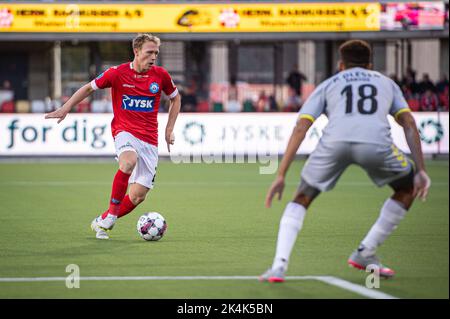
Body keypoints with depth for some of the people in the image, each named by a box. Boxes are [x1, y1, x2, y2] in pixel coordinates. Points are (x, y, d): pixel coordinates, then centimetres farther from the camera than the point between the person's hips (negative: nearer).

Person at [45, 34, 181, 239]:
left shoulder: (160, 75, 3)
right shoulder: (117, 73, -3)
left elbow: (175, 98, 21)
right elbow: (89, 88, 11)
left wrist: (169, 129, 14)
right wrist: (66, 108, 7)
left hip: (149, 140, 3)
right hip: (124, 131, -3)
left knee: (138, 196, -6)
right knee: (128, 162, -39)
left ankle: (102, 222, 16)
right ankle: (112, 212, -24)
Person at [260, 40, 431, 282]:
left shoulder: (328, 85, 32)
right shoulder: (386, 82, 36)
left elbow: (300, 129, 20)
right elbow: (409, 123, 22)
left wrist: (281, 176, 18)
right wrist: (420, 170, 20)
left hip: (334, 141, 1)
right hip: (376, 142, -1)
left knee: (301, 199, 21)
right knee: (408, 188, 28)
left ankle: (279, 266, 3)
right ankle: (365, 254, 25)